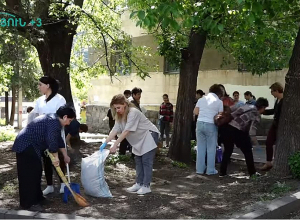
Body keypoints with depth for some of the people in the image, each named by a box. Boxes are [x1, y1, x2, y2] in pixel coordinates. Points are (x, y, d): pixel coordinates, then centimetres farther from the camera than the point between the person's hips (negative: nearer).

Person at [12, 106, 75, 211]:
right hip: (26, 146, -11)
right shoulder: (54, 122, -17)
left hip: (30, 146, 11)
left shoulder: (53, 120, 16)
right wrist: (56, 157, -15)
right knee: (29, 174, -9)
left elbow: (58, 140, 24)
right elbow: (52, 141, -27)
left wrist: (65, 155, 30)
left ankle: (37, 198, 23)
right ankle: (28, 203, -5)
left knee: (36, 172, 14)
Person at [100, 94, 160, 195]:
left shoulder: (133, 112, -28)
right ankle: (139, 183, 17)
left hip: (149, 135, -9)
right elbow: (115, 129, -10)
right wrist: (105, 143, -21)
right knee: (138, 161, 10)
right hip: (139, 139, 9)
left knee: (146, 161, -8)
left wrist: (115, 145, -34)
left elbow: (126, 131, -33)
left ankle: (146, 186, -4)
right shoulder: (120, 116, -1)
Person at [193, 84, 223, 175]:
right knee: (211, 148, 5)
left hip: (200, 123, 4)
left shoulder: (201, 99, 9)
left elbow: (195, 112, 7)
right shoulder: (219, 102, -1)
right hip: (211, 125, -4)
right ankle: (210, 170, 10)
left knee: (200, 147, 10)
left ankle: (200, 169, 15)